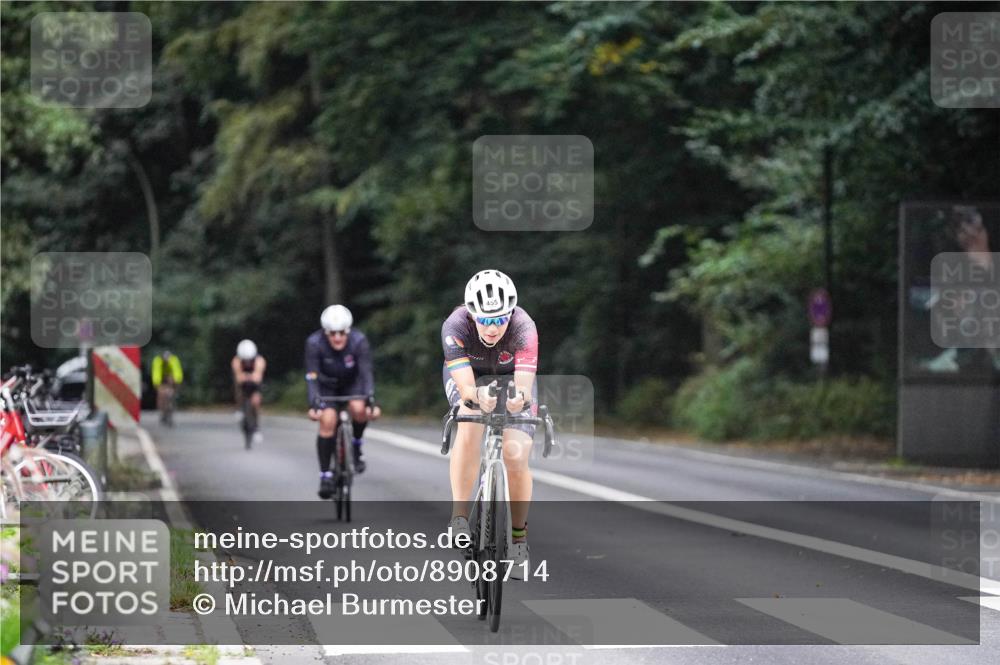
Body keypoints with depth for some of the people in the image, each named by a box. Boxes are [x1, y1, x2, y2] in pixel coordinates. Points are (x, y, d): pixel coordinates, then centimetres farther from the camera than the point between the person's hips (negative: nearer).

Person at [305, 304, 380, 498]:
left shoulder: (359, 341, -28)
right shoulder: (314, 343, -28)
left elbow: (366, 373, -33)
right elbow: (312, 377, -32)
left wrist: (371, 400, -46)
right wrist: (314, 404, -45)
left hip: (351, 384, 0)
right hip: (326, 386, 0)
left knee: (358, 409, -29)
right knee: (328, 420, -22)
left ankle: (355, 447, -2)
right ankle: (325, 475, -12)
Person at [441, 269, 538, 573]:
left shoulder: (523, 328, -37)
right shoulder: (456, 326, -36)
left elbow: (524, 386, -46)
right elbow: (466, 388, -43)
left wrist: (519, 398, -69)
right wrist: (478, 397, -66)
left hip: (511, 377, 1)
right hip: (468, 375, 0)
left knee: (516, 457, -14)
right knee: (469, 425, -33)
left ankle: (519, 535, 9)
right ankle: (459, 517, -30)